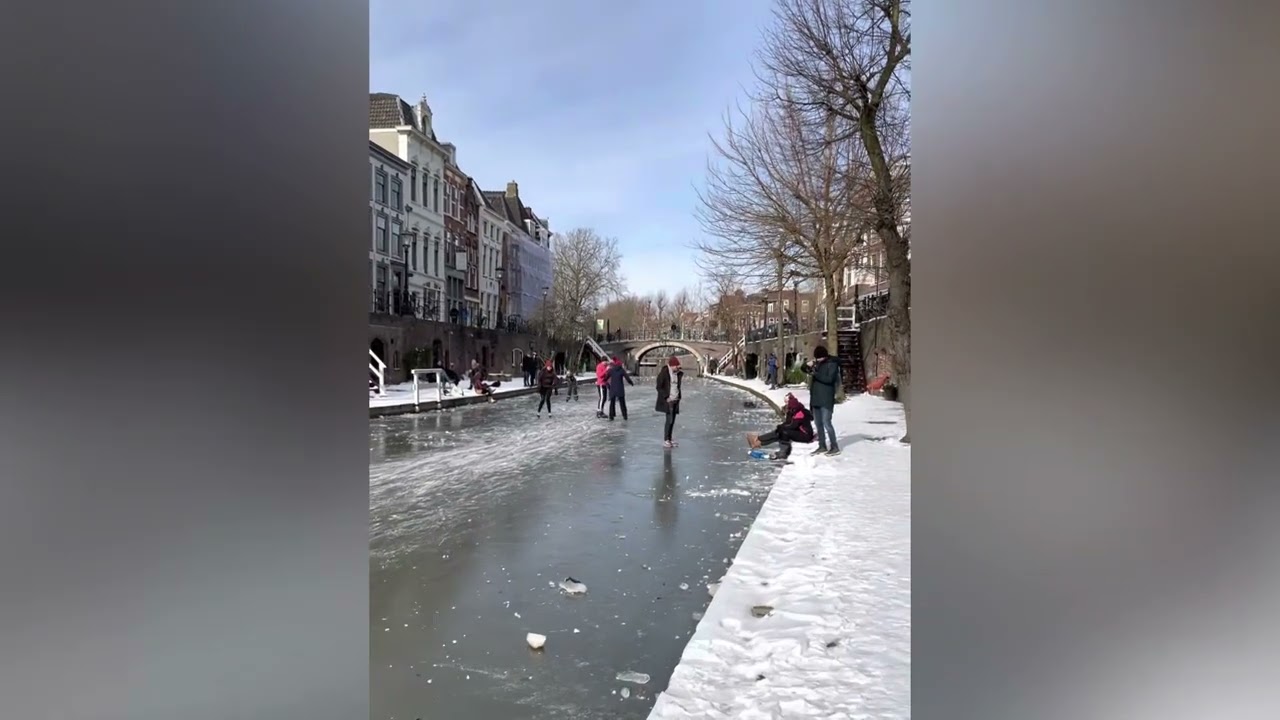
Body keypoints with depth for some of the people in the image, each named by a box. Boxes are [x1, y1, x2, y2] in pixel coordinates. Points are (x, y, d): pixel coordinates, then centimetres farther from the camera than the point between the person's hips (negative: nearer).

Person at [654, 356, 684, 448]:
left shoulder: (678, 374, 7)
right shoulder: (664, 373, -13)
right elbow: (659, 387, -12)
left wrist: (678, 397, 8)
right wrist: (666, 397, -15)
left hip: (675, 400, 7)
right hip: (668, 400, -7)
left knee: (672, 420, 10)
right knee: (669, 420, -10)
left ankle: (670, 439, 18)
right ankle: (665, 441, -3)